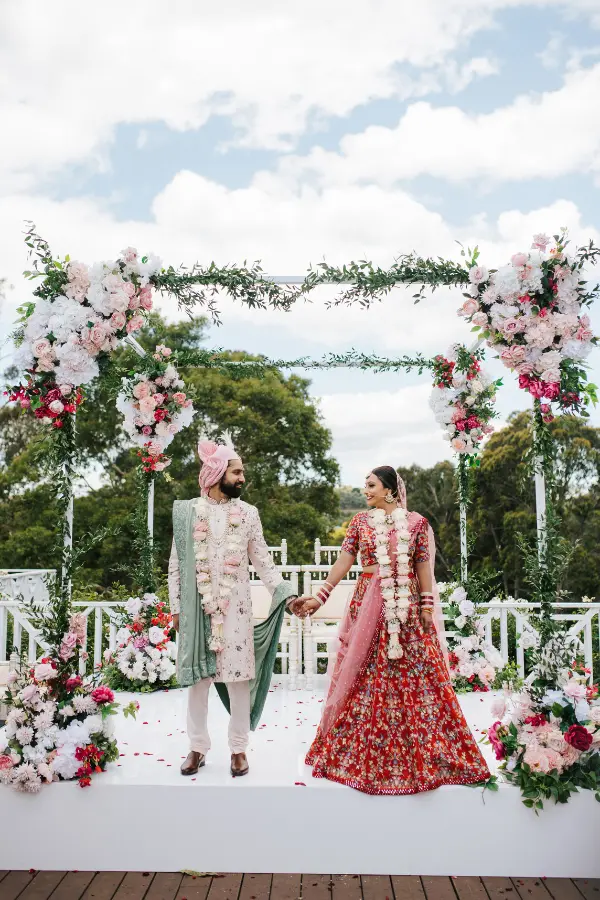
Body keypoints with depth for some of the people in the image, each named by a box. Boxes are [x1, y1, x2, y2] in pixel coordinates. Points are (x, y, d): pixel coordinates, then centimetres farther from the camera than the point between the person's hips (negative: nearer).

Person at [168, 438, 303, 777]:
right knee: (197, 675, 6)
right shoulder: (188, 511, 2)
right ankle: (198, 746, 21)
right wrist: (176, 606, 2)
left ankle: (239, 748, 15)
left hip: (236, 606, 0)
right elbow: (176, 563, 5)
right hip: (197, 606, 0)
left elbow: (263, 561, 5)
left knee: (238, 675, 2)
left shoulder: (248, 513, 4)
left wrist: (287, 594, -5)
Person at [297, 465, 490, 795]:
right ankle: (361, 754, 17)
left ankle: (423, 754, 14)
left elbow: (424, 568, 2)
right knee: (365, 676, 3)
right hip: (368, 607, 1)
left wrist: (426, 607, -3)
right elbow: (343, 562, 2)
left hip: (407, 608, -1)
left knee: (416, 676, 0)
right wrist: (320, 596, -5)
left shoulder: (417, 523, 2)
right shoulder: (360, 521, 5)